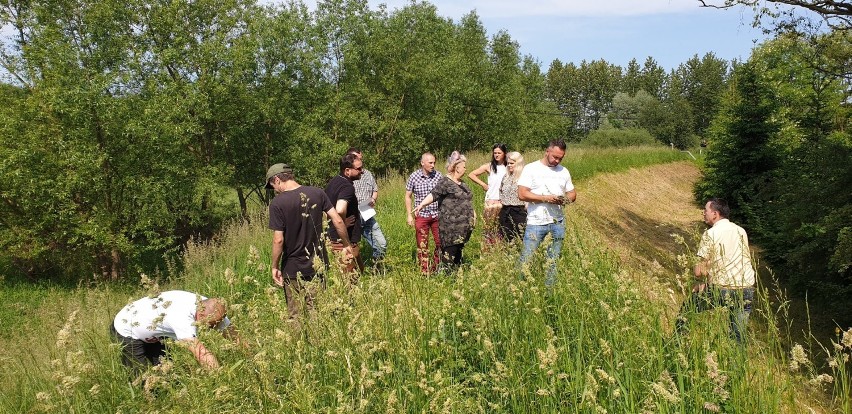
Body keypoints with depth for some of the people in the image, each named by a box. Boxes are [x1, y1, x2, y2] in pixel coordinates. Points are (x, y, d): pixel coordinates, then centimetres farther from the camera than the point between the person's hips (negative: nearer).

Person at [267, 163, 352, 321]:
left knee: (296, 316, 9)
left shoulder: (277, 203, -14)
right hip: (318, 265, 4)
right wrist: (346, 245, 10)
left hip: (293, 268, -4)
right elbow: (338, 220, -3)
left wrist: (275, 267, -4)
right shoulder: (317, 193, -3)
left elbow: (278, 240, -16)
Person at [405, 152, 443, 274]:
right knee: (422, 245, 6)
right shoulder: (414, 177, -6)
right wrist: (409, 215, -2)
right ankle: (424, 272, 18)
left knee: (441, 243, 3)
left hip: (437, 215, 1)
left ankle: (436, 269, 20)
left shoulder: (438, 175, -3)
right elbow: (408, 196, 2)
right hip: (421, 216, -1)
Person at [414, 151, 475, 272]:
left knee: (458, 249, 12)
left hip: (463, 225, 8)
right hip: (451, 225, -8)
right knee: (450, 251, -8)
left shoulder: (461, 183, 17)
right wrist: (422, 204, -37)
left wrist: (472, 214, 29)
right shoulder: (445, 182, -10)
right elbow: (433, 194, -22)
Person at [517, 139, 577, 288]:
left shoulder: (564, 171, 12)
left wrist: (567, 199, -8)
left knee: (553, 261, 11)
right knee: (526, 260, -5)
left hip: (558, 223, 5)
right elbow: (522, 194, -12)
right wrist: (546, 198, -19)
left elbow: (572, 193, 16)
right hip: (536, 223, -5)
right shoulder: (531, 169, -4)